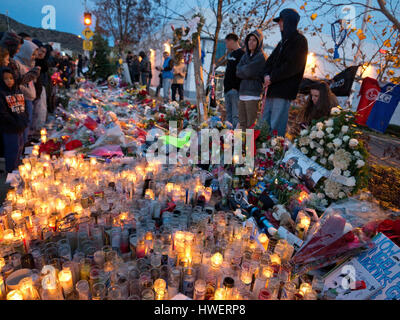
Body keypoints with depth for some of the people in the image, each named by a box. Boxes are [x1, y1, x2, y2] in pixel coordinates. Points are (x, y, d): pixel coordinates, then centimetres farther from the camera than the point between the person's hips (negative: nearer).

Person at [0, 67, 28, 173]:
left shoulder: (18, 91, 10)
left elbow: (23, 107, 16)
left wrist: (24, 120, 2)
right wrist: (16, 123, -17)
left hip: (21, 128, 7)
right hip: (9, 129, -7)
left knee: (20, 148, 16)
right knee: (12, 150, -2)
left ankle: (17, 169, 32)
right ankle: (11, 172, 11)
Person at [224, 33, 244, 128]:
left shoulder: (241, 54, -9)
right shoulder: (231, 54, 20)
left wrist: (236, 87, -21)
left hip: (235, 90, -10)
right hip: (228, 90, 10)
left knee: (236, 115, -9)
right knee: (229, 114, 13)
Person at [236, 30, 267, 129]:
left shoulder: (261, 56, -4)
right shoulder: (245, 55, 18)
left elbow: (249, 71, -12)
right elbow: (238, 72, 7)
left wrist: (242, 69, 4)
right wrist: (246, 70, -7)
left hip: (253, 94, -7)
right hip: (242, 92, 7)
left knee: (251, 125, -8)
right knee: (242, 124, 9)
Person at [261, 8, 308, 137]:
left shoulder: (299, 40, -1)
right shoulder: (283, 42, 25)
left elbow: (292, 66, -13)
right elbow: (270, 61, 19)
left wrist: (272, 77, -10)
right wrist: (267, 75, -1)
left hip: (284, 91, -8)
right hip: (273, 88, 8)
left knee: (276, 126, -11)